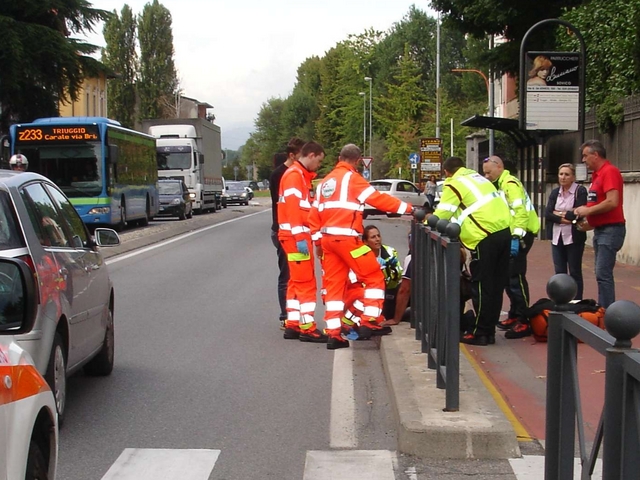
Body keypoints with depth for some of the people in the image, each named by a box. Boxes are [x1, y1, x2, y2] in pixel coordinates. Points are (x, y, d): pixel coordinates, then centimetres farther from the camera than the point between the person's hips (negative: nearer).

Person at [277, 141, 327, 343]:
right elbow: (293, 207, -20)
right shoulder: (294, 175, -12)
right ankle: (307, 327, -7)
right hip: (296, 236, -10)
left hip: (298, 235, 10)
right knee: (306, 281, -9)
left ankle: (292, 325, 17)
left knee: (297, 281, 13)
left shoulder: (302, 175, 20)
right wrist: (300, 237, -25)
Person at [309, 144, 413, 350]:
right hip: (347, 238, -7)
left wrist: (318, 241, 22)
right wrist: (408, 208, -7)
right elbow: (378, 199, -10)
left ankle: (333, 333, 6)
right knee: (374, 277, 4)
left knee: (333, 285, 9)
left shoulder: (325, 181, 18)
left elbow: (314, 215, 17)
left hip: (328, 239, 7)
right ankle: (369, 322, -1)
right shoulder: (352, 178, -4)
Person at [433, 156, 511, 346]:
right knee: (496, 285, 12)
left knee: (482, 286, 1)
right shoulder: (476, 176, 23)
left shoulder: (453, 184, -1)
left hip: (486, 237, -8)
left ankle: (480, 333, 6)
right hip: (505, 230, 8)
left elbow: (441, 215, -3)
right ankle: (489, 330, 21)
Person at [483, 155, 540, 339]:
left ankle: (524, 322, -11)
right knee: (508, 276, 14)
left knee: (515, 277, -12)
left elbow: (520, 212, -22)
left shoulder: (510, 184, -13)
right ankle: (514, 315, 23)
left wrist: (516, 238, -26)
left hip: (520, 235, -11)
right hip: (510, 234, 11)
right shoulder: (500, 185, 19)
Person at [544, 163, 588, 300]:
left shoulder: (580, 191, -6)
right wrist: (563, 219, -14)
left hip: (574, 237, -5)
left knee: (575, 272, 2)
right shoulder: (555, 192, 10)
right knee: (559, 272, 7)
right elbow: (547, 213, 0)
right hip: (557, 237, 5)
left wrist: (559, 213, -7)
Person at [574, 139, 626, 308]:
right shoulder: (597, 174, 15)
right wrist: (584, 212, 3)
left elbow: (612, 202, -24)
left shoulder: (609, 171, -14)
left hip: (611, 229, -10)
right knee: (601, 274, 11)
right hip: (600, 229, 10)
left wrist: (588, 210, -14)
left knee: (603, 274, -12)